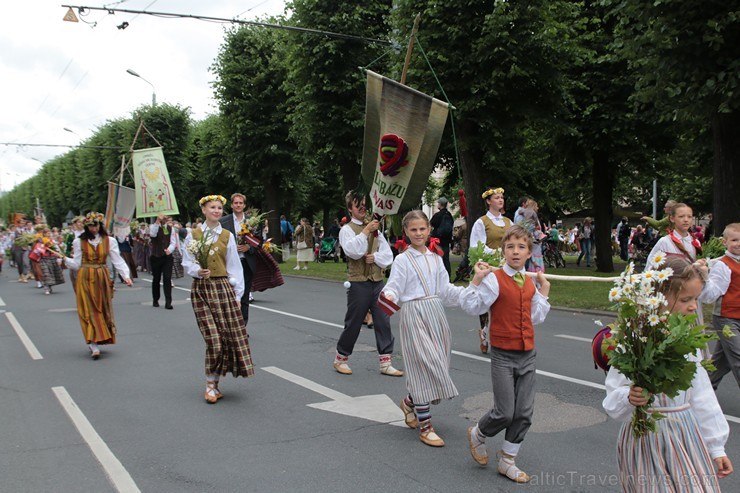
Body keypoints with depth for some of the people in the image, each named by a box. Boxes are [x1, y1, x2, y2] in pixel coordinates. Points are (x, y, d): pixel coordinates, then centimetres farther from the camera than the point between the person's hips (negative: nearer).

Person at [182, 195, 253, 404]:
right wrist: (198, 271, -15)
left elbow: (234, 267, 8)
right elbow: (187, 263, 6)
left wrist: (237, 293, 3)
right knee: (213, 338, -9)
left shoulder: (227, 236, 8)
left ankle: (213, 383, 13)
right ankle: (211, 384, 7)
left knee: (229, 335, -2)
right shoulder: (193, 235, 5)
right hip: (201, 289, -2)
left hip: (223, 287, 2)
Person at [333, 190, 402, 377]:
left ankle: (385, 363, 9)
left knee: (383, 322, 2)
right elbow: (353, 251, -20)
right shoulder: (347, 229, -2)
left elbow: (388, 255, 9)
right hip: (358, 283, -5)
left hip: (377, 282, 5)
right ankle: (340, 359, 22)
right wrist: (365, 231, -20)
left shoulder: (374, 228, 13)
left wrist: (376, 257, -9)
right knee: (353, 324, 4)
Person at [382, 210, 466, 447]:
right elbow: (394, 287, -8)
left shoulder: (436, 259, 12)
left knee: (434, 366, 8)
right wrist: (388, 297, -30)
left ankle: (409, 402, 36)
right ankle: (424, 426, 2)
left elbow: (446, 290, 15)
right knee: (424, 366, -8)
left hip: (436, 313, 6)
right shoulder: (402, 260, -3)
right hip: (414, 314, -6)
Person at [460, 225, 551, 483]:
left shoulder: (530, 283, 7)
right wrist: (476, 279, -28)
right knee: (505, 413, -5)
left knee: (524, 413, 7)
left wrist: (544, 290, 11)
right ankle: (477, 434, 27)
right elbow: (471, 306, -19)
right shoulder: (495, 279, -12)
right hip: (503, 355, -6)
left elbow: (536, 317, 13)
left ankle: (507, 461, 24)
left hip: (527, 355, 6)